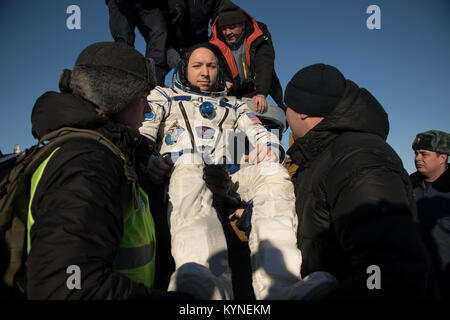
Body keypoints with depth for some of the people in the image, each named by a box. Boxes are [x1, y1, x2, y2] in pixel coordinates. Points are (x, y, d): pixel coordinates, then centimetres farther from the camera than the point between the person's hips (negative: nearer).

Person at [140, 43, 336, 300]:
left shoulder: (233, 106, 36)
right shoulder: (164, 97, 30)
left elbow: (262, 134, 21)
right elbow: (140, 134, 15)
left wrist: (267, 147, -5)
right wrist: (148, 159, -9)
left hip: (228, 176, 2)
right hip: (182, 172, -2)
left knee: (274, 172, -30)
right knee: (189, 178, -39)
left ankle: (278, 286, -49)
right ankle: (210, 285, -64)